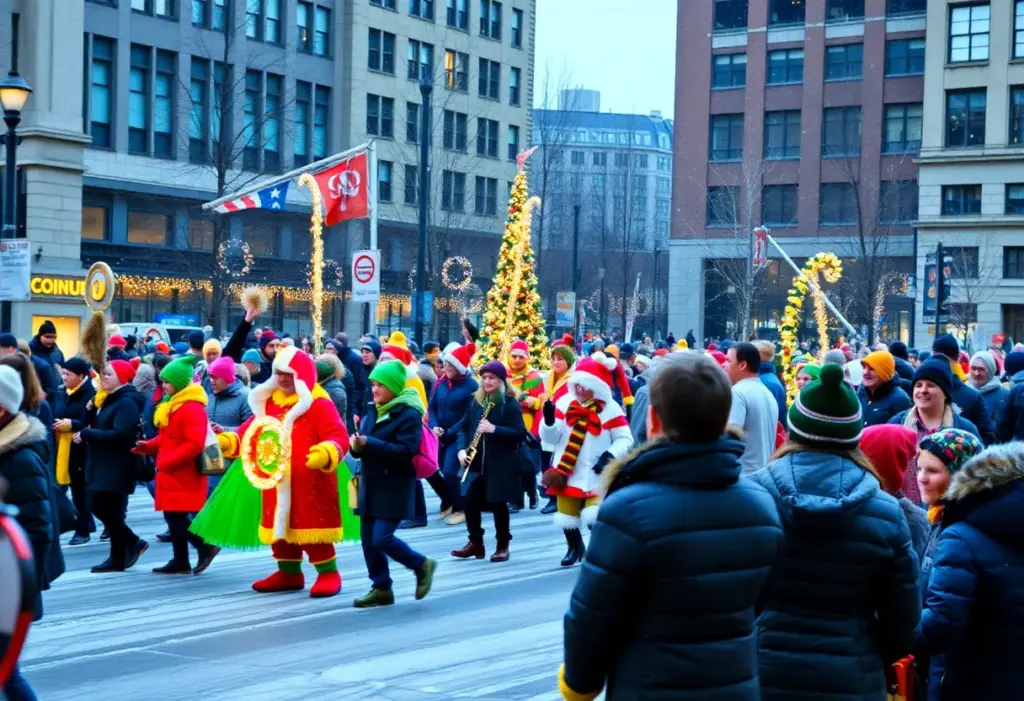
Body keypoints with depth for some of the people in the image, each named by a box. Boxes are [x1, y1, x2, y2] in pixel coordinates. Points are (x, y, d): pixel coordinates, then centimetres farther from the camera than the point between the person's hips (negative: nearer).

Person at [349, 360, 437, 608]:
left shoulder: (408, 414, -12)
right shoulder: (372, 412, 12)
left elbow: (406, 450, -23)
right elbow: (365, 447, 15)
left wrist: (369, 444, -26)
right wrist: (357, 446, -10)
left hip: (394, 489, -8)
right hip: (371, 485, 8)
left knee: (382, 538, -12)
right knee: (368, 539, 5)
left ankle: (422, 566, 10)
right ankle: (381, 588, 16)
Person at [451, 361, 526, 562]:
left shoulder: (510, 403, -7)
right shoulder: (476, 401, 9)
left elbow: (520, 433, -14)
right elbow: (464, 426, 13)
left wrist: (494, 429, -24)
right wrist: (462, 449, -4)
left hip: (501, 463, -5)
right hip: (477, 462, 5)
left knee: (497, 503, 2)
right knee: (470, 500, 0)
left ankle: (503, 546, 17)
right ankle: (475, 543, 16)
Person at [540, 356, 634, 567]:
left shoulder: (610, 409, -10)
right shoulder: (564, 403, -1)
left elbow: (625, 439, -5)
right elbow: (551, 438, -1)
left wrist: (610, 455, -22)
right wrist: (549, 421, -21)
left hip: (597, 475, -3)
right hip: (567, 473, 3)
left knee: (595, 517, -18)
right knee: (566, 516, 11)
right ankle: (575, 548, 38)